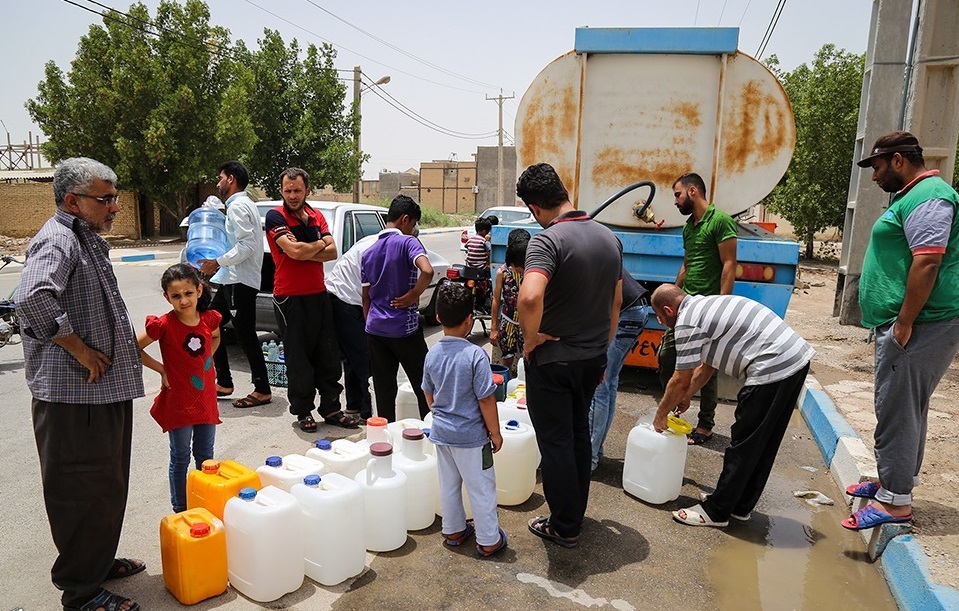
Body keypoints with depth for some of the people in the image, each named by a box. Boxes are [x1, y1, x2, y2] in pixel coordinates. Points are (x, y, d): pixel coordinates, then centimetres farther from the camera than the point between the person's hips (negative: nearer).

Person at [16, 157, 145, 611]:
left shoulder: (87, 238, 16)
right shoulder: (57, 240, -16)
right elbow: (33, 299, -34)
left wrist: (124, 346, 18)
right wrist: (78, 348, -24)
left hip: (107, 387, 10)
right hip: (74, 394, -10)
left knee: (107, 484, 20)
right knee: (83, 490, 2)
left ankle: (101, 561, 37)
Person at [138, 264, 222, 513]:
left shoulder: (209, 318, -5)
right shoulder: (164, 325, -17)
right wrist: (162, 369, -9)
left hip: (206, 398, 4)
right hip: (179, 401, -4)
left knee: (205, 456, 18)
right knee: (180, 458, 10)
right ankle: (180, 509, 25)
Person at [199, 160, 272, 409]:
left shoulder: (238, 206, -12)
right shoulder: (242, 204, 19)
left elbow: (247, 244, -22)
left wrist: (218, 262, -17)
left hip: (240, 282, -11)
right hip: (232, 280, 11)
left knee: (245, 335, -6)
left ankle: (263, 390, 3)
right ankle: (223, 383, 20)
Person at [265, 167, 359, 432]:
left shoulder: (317, 217, 10)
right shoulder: (275, 217, -8)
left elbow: (332, 252, -2)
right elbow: (294, 251, -22)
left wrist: (303, 251, -15)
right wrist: (319, 245, -4)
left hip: (319, 295, 6)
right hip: (290, 299, -6)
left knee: (328, 356, 9)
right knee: (298, 359, 4)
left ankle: (331, 408, 20)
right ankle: (303, 412, 18)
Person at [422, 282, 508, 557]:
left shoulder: (433, 354, -4)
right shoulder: (475, 354, -22)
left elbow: (428, 395, 7)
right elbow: (486, 400, -19)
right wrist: (495, 432, -7)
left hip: (441, 431, 6)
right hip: (470, 435, -6)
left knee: (449, 485, 20)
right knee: (481, 488, 9)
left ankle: (454, 531, 35)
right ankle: (489, 540, 21)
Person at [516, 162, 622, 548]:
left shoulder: (548, 241, -21)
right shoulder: (609, 238, 3)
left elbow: (529, 297, -39)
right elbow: (616, 302, 11)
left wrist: (531, 338, -21)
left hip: (552, 359, -7)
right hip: (593, 358, 7)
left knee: (555, 443, 7)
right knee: (579, 433, 21)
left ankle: (564, 527, 21)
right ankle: (576, 512, 36)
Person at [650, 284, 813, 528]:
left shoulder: (687, 321, -10)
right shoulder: (703, 305, 20)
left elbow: (681, 381, -4)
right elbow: (706, 366, 29)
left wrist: (660, 414, 10)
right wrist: (686, 397, 36)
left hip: (774, 369, -10)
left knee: (743, 445, 1)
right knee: (764, 445, 17)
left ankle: (716, 511, 13)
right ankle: (740, 506, 31)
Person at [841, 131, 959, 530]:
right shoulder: (913, 196, 21)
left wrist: (904, 324, -23)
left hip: (918, 327, -11)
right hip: (907, 323, 11)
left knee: (897, 411, -6)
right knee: (904, 408, 18)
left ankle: (895, 501, 3)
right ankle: (895, 480, 30)